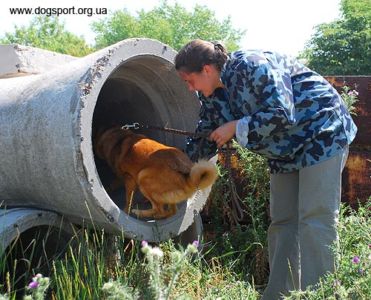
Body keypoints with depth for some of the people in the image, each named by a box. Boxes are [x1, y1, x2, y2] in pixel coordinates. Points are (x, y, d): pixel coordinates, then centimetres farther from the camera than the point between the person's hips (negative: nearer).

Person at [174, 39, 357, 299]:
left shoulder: (254, 66, -25)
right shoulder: (213, 95, 1)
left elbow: (281, 115, -31)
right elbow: (206, 139, 10)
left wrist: (236, 128, -23)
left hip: (321, 136, -9)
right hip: (286, 151, 9)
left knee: (315, 220, -13)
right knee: (282, 222, 7)